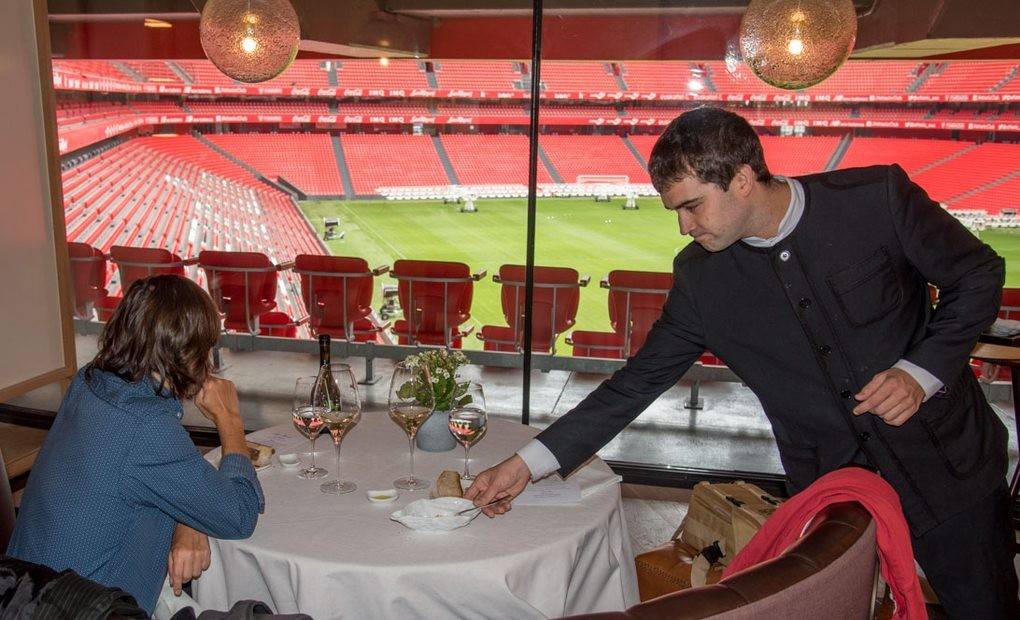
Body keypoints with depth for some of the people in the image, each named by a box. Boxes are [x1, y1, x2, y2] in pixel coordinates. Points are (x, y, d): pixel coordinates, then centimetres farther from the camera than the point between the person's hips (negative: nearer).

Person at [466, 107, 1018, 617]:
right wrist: (528, 463, -12)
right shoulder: (700, 276, -10)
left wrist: (921, 371, -19)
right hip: (827, 483, 1)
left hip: (946, 462, -1)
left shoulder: (877, 197, -17)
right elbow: (639, 380, -7)